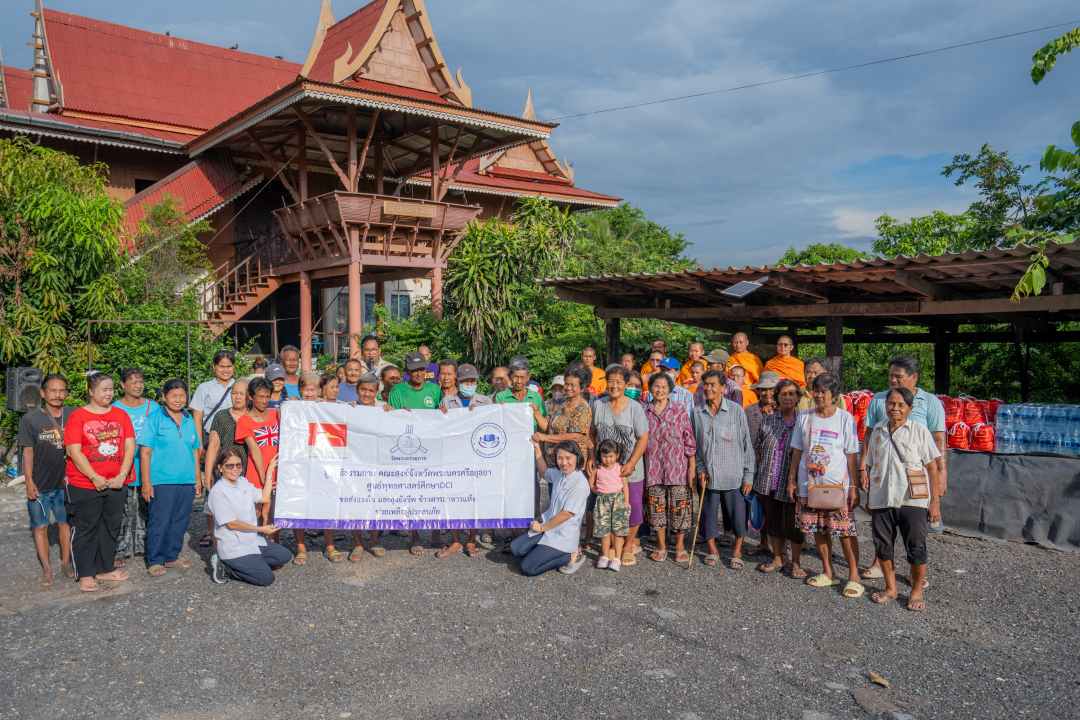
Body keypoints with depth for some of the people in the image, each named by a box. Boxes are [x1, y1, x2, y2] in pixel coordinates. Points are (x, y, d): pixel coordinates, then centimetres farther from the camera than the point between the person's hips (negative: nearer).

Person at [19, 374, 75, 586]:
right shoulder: (30, 419, -5)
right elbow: (28, 452, -3)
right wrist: (29, 481, -7)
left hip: (66, 482, 2)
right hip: (40, 485, -1)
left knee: (67, 522, 10)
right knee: (40, 526, 5)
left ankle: (66, 564, 23)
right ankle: (46, 569, 15)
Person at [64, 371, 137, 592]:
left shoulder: (120, 415, 8)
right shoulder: (78, 416, -4)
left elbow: (130, 446, 4)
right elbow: (74, 452, -10)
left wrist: (122, 475, -7)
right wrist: (95, 478, -15)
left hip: (115, 483, 4)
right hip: (84, 484, -4)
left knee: (111, 527, 12)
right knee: (85, 528, 3)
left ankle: (105, 568, 25)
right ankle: (85, 574, 13)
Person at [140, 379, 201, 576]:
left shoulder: (190, 421, 12)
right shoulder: (155, 420, -2)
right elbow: (145, 453, -5)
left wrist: (198, 479, 15)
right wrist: (146, 482, -10)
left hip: (186, 481, 5)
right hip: (161, 481, -5)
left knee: (180, 521, 10)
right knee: (159, 522, -2)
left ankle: (171, 557, 23)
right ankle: (154, 561, 10)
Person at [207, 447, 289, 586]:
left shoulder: (244, 482, 6)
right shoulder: (218, 492, -18)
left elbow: (264, 498, 9)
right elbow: (231, 524, -18)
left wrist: (270, 471, 10)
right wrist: (261, 529, -15)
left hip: (254, 540, 8)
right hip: (233, 547, -8)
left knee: (284, 556, 7)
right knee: (266, 578, -14)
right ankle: (226, 567, 0)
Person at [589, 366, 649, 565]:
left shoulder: (635, 408, -6)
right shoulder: (598, 405, 3)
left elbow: (643, 438, -7)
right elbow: (592, 434, 13)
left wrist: (631, 464, -14)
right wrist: (590, 458, 1)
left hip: (631, 469, -3)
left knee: (632, 507, 1)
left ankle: (629, 547, 19)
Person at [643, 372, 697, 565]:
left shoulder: (680, 413, 1)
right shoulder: (644, 413, 6)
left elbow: (689, 441, 2)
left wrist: (692, 466, -2)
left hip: (677, 466, -2)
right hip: (653, 467, 2)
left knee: (679, 505, 0)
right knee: (657, 505, 6)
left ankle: (680, 546, 16)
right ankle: (661, 546, 19)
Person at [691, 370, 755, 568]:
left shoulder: (736, 410, -6)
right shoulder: (697, 413, 1)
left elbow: (746, 444, -3)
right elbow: (694, 445, 10)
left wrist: (748, 475, -4)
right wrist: (700, 468, 0)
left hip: (733, 475, -2)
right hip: (708, 475, 2)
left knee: (737, 512, 5)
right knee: (709, 512, 10)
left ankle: (737, 550, 25)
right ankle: (712, 550, 29)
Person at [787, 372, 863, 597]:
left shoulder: (845, 419, -3)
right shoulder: (804, 417, 6)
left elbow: (852, 456, -3)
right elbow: (797, 451, 12)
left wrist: (854, 486, -6)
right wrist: (792, 479, 9)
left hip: (838, 486, -4)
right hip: (809, 485, 4)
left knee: (845, 531, -4)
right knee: (819, 530, 10)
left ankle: (854, 576, 8)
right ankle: (828, 573, 23)